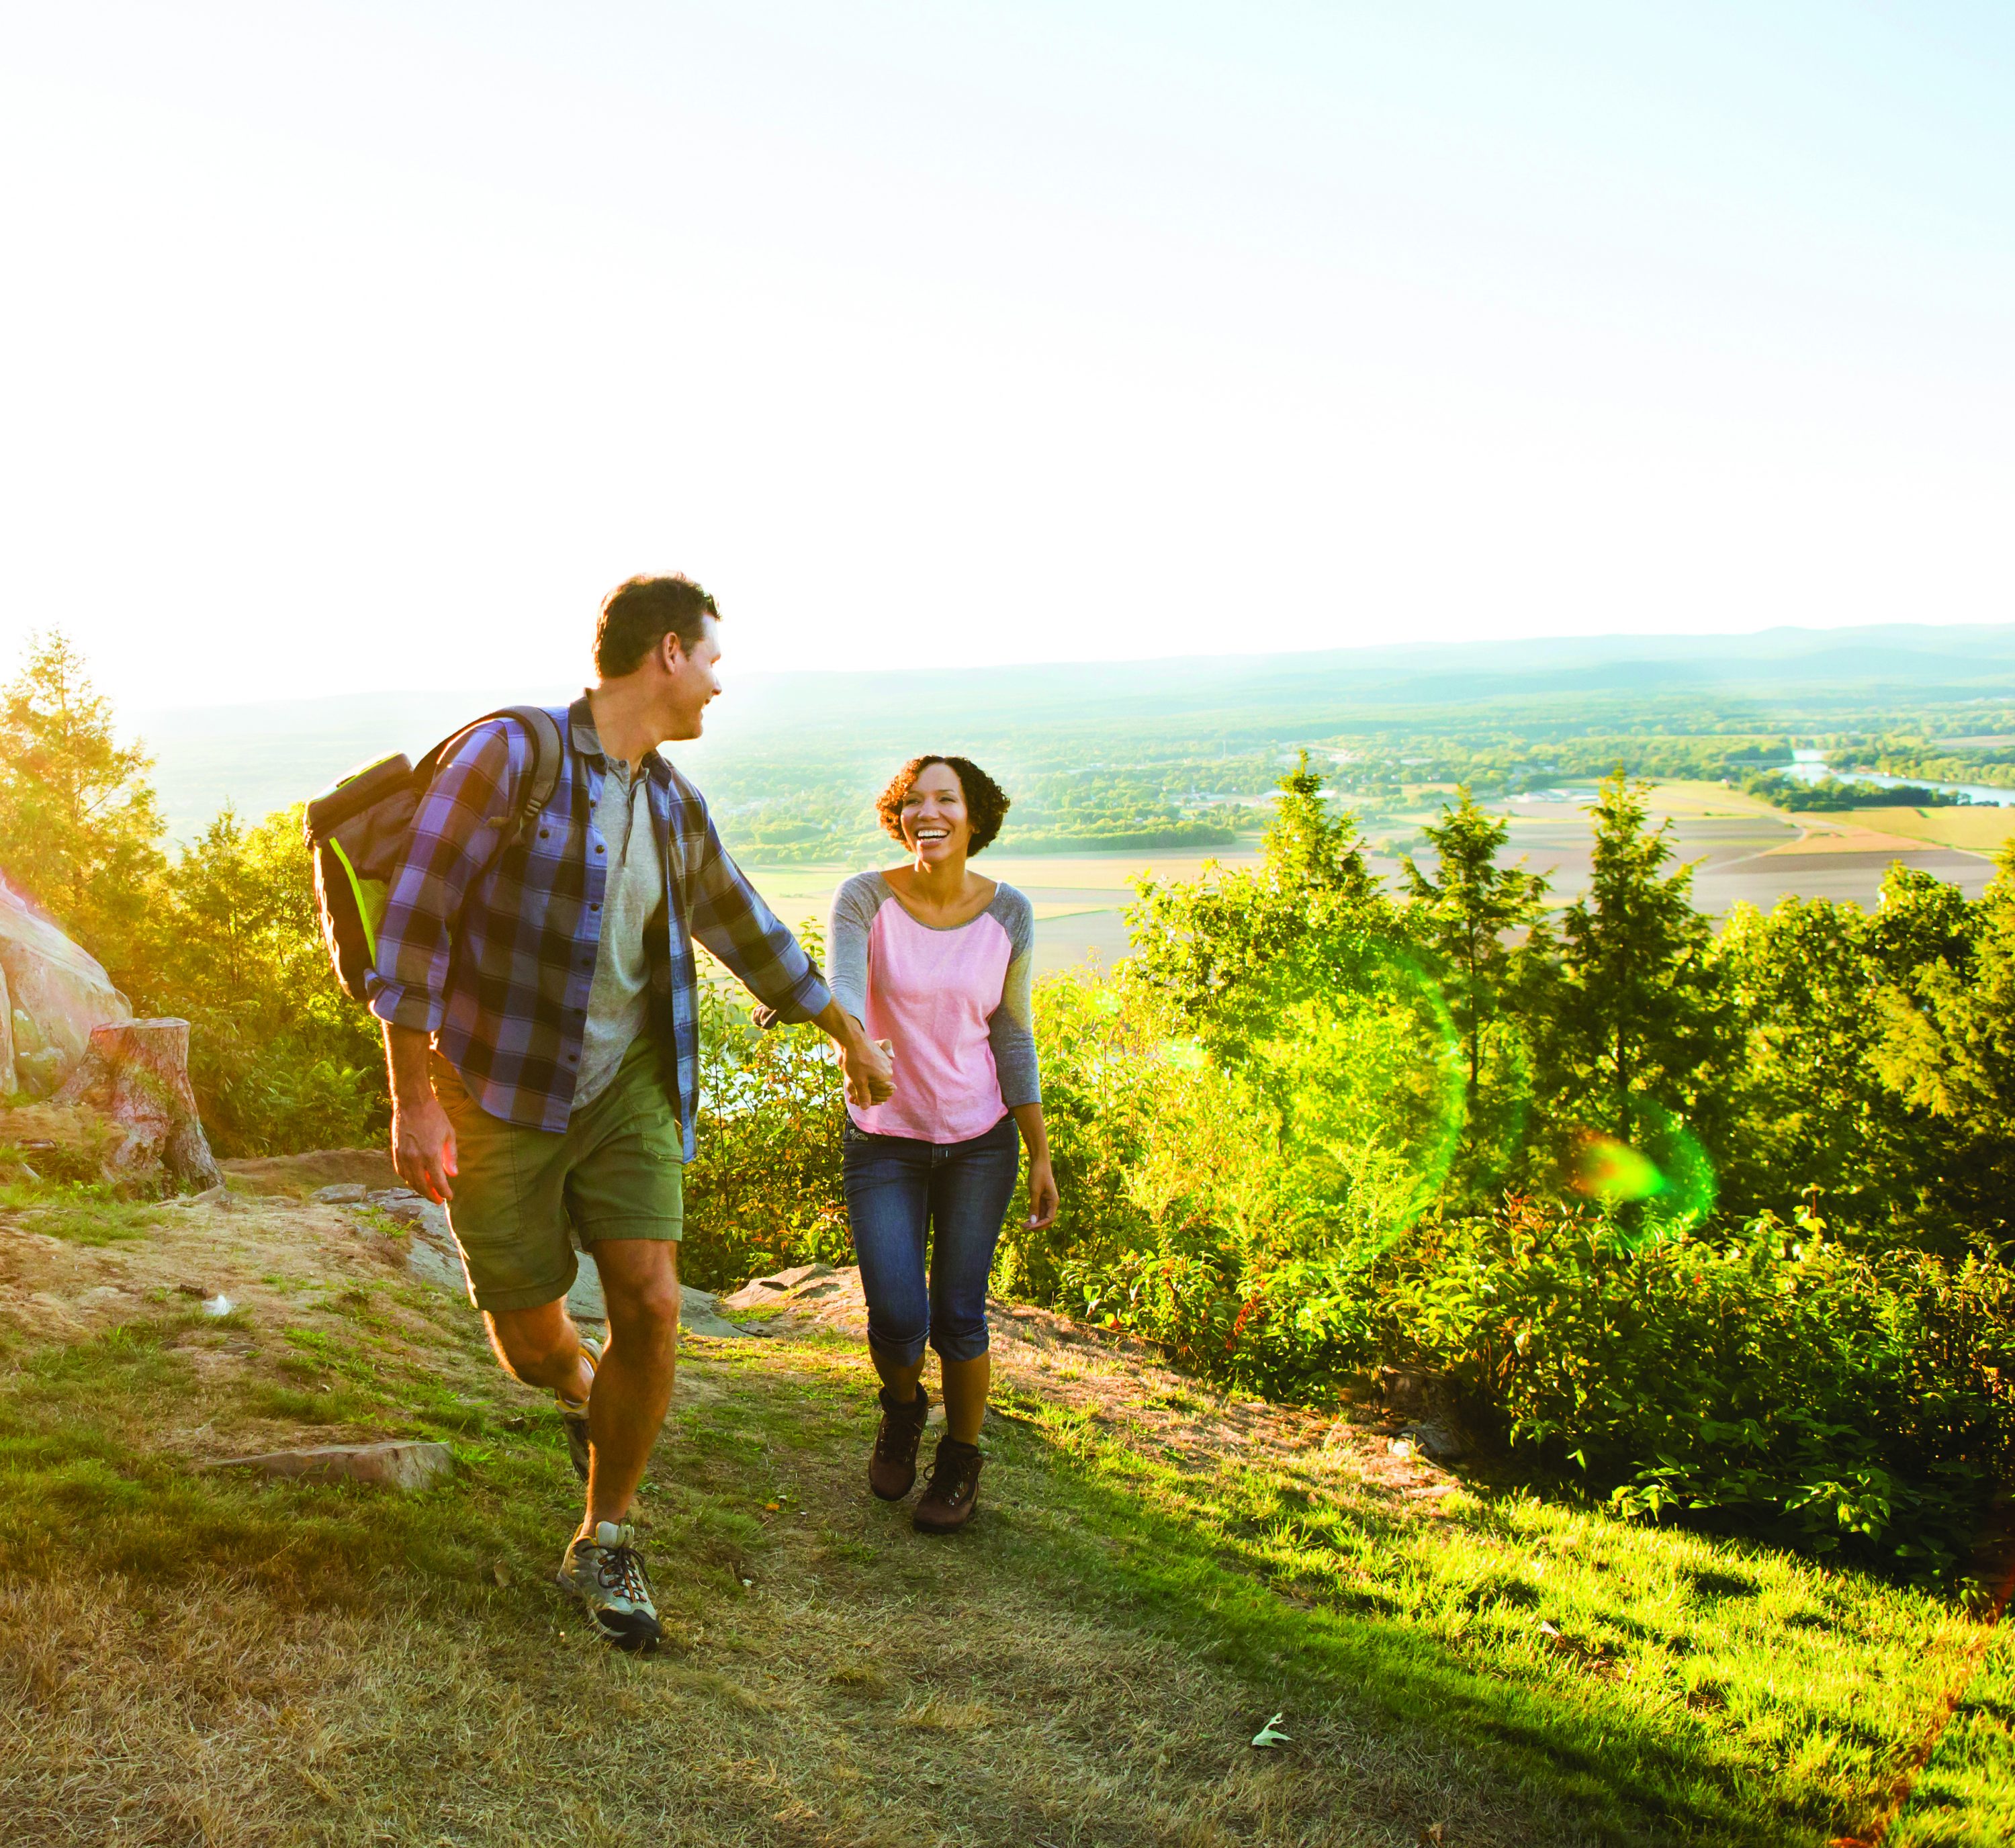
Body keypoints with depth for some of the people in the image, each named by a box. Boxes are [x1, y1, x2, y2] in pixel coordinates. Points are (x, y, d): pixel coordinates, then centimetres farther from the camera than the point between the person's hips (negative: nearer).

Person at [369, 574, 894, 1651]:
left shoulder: (672, 807, 4)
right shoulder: (506, 754, -16)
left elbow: (745, 930, 18)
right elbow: (414, 923, -16)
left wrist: (850, 1037, 26)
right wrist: (412, 1100, -19)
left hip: (625, 1088, 4)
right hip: (499, 1096, -4)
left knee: (651, 1309, -8)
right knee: (531, 1335, 5)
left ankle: (605, 1545, 13)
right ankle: (578, 1390, 44)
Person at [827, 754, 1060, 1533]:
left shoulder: (1007, 913, -6)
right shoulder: (866, 899, -12)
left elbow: (1011, 1037, 2)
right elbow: (842, 995, -28)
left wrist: (1041, 1155, 1)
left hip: (980, 1139, 1)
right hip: (883, 1140, -1)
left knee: (958, 1319, 2)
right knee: (896, 1320, -7)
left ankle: (961, 1462, 30)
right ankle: (902, 1410, 30)